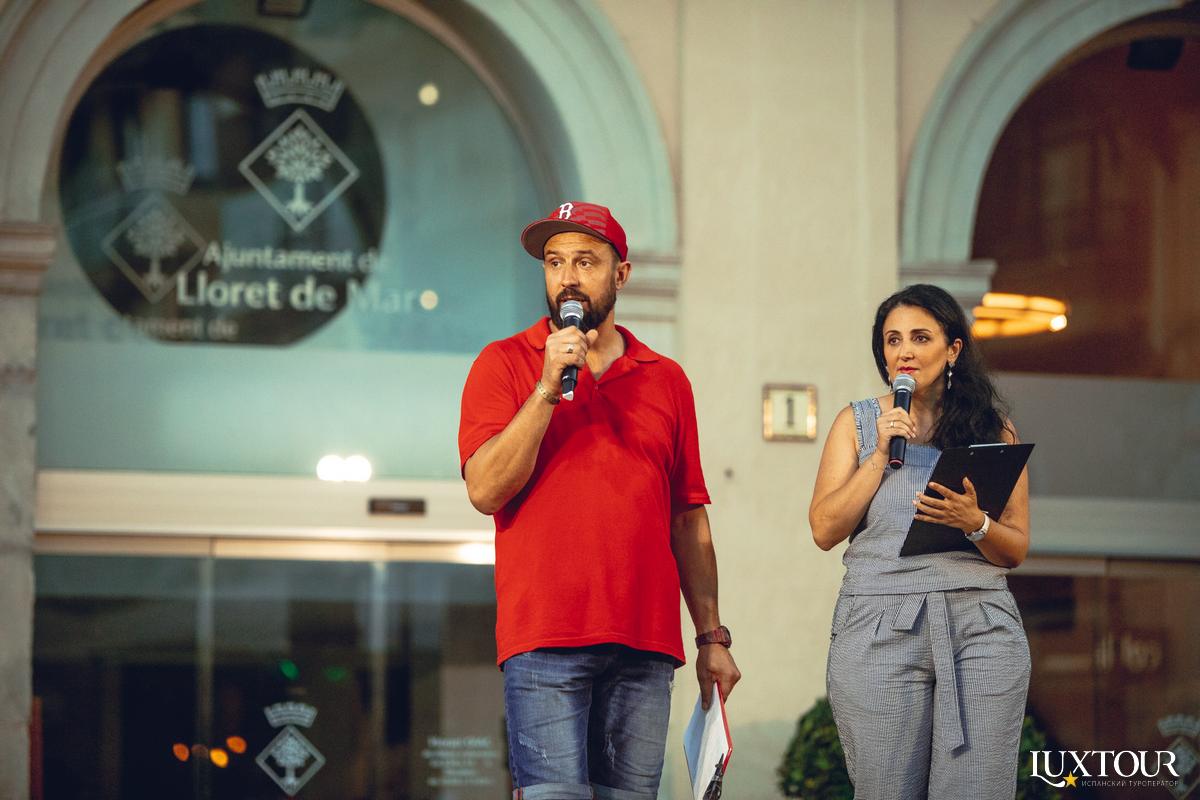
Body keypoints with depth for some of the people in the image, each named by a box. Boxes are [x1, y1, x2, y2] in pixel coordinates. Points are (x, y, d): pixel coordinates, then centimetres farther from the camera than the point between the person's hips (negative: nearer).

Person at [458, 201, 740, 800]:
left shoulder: (666, 380, 16)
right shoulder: (505, 363, 7)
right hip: (546, 638, -3)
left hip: (645, 648, 3)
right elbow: (485, 490, -5)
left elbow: (689, 521, 17)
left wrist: (712, 638, 12)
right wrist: (547, 388, -11)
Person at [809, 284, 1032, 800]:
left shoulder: (993, 428, 12)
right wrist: (880, 455, -5)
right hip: (879, 627, 0)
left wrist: (973, 523, -12)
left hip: (982, 626, 0)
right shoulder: (857, 423, 11)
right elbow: (825, 530, 3)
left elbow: (1016, 549, 9)